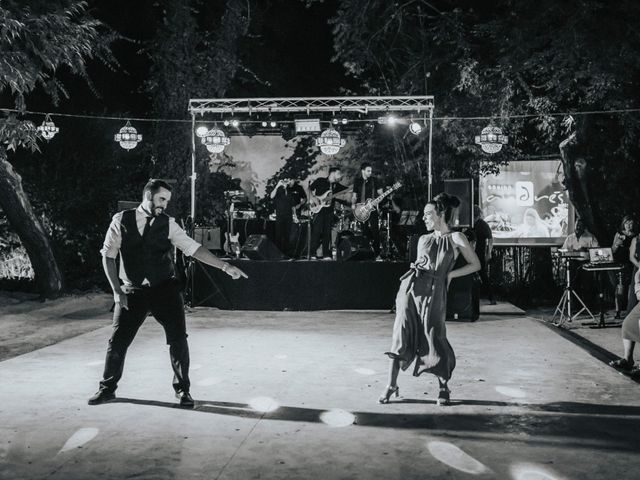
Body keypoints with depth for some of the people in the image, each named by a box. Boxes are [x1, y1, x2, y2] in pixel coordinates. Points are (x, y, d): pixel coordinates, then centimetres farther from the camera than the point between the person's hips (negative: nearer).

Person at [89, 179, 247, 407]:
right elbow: (108, 255, 1)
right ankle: (107, 388, 25)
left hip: (165, 289, 0)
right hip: (132, 291, 0)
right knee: (117, 340, 3)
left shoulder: (168, 223, -1)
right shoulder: (121, 220, -2)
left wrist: (225, 266, -16)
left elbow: (193, 248, -7)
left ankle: (182, 389, 16)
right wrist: (116, 290, -6)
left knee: (178, 339, -3)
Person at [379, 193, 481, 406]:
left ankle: (443, 386, 19)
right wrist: (414, 269, 2)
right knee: (401, 335, 1)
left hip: (434, 292, -4)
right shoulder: (423, 240, 17)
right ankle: (392, 385, 9)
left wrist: (450, 274, -1)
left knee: (434, 340, -1)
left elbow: (475, 265, 6)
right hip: (411, 288, 4)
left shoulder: (456, 238, 3)